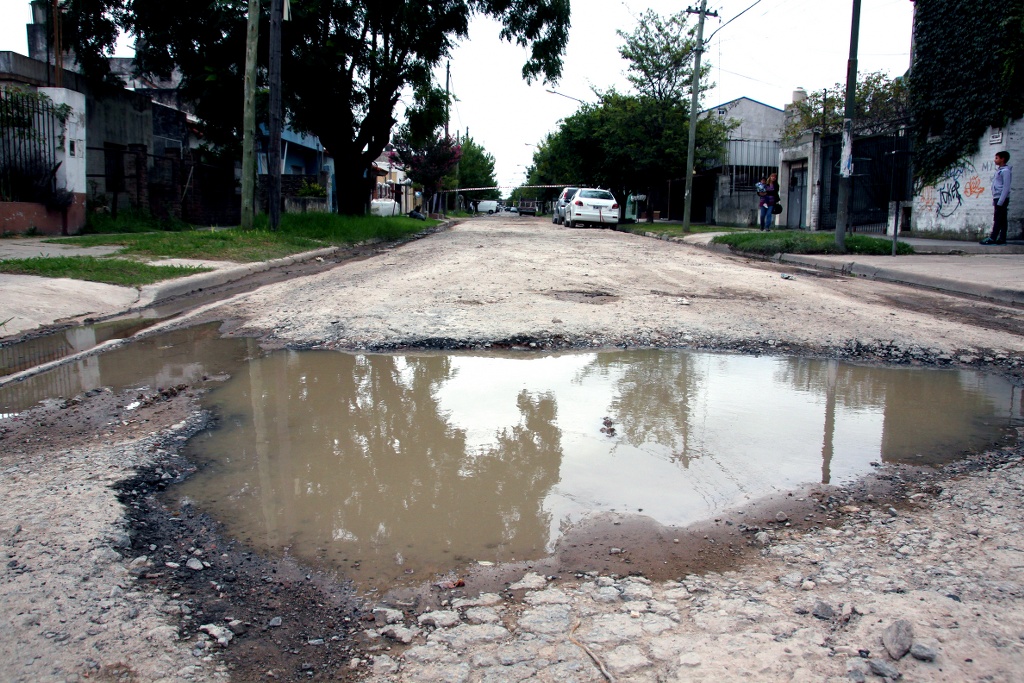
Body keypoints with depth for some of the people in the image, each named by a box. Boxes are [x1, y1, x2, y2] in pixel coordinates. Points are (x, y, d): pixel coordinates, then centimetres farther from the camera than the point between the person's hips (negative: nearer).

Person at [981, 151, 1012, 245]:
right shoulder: (999, 170, 19)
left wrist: (1000, 201, -20)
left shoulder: (1006, 171, -10)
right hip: (998, 198, 9)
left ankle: (992, 238, -13)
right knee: (1002, 220, 7)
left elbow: (1006, 187, -15)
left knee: (998, 219, -10)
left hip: (1002, 198, -9)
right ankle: (1002, 238, 7)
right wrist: (995, 200, 16)